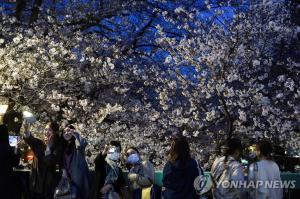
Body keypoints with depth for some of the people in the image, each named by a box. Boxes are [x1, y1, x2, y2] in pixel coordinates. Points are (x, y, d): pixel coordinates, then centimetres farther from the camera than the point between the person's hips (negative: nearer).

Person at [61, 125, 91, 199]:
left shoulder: (77, 144, -4)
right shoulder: (64, 147, 15)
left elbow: (83, 143, -30)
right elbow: (63, 164, 17)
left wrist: (75, 133, -17)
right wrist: (64, 173, 1)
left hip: (79, 177, -6)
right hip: (68, 178, 6)